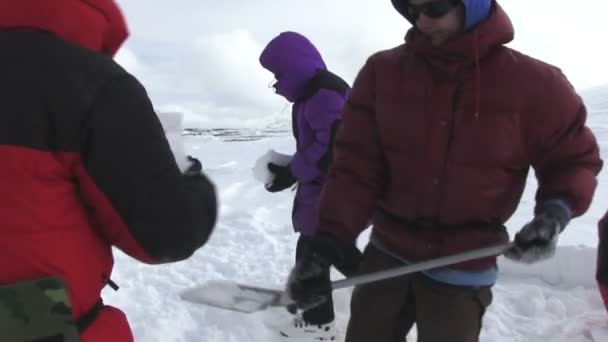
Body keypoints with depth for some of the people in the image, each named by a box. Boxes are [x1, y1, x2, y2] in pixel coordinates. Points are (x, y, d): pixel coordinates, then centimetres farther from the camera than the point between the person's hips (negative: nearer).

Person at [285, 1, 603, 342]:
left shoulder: (532, 83, -12)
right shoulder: (382, 71, -7)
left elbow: (575, 158, 2)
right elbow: (356, 166, -9)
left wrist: (555, 212, -18)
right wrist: (327, 244, -18)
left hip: (462, 270, -2)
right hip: (387, 252, 3)